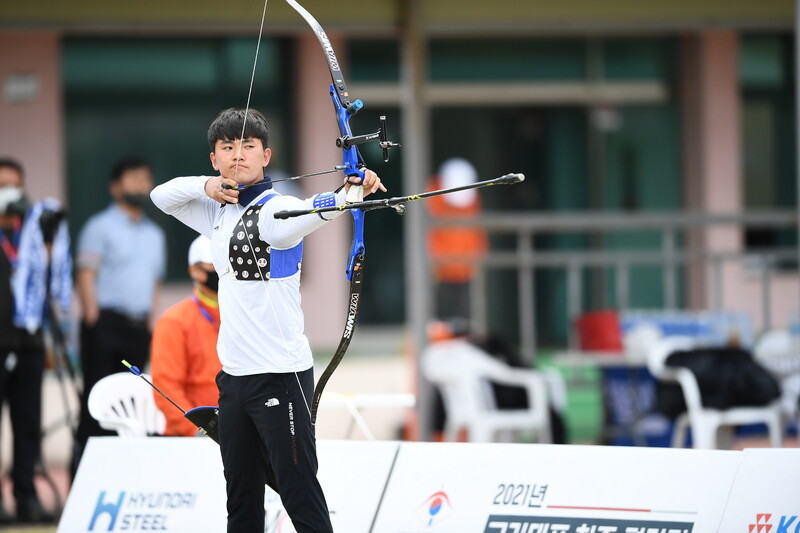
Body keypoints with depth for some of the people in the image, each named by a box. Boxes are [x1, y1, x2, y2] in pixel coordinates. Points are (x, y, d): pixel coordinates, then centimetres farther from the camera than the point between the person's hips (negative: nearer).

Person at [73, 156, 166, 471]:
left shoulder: (154, 235, 20)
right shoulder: (100, 227, 0)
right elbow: (86, 276, -6)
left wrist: (150, 322, 13)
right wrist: (92, 317, -14)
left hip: (139, 328, 6)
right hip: (106, 322, -6)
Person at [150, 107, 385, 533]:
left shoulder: (273, 210, -12)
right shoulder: (220, 211, 14)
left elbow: (305, 213, -32)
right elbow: (162, 196, 19)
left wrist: (348, 194, -56)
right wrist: (205, 185, -2)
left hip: (280, 375, -8)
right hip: (235, 374, 8)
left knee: (300, 496, -11)